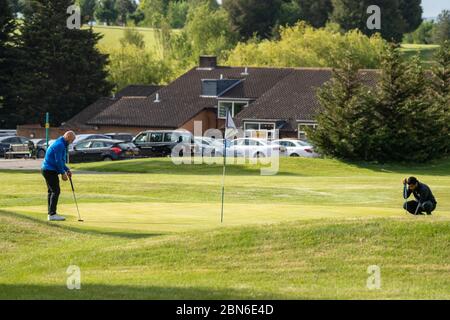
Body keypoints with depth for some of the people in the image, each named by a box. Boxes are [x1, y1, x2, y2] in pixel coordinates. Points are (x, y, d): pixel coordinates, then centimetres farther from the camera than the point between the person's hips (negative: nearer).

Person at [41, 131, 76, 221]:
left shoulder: (60, 144, 18)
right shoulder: (59, 145, -17)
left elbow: (60, 161, 24)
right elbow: (58, 161, -20)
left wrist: (67, 170, 15)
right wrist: (63, 173, -13)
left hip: (47, 170, 11)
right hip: (50, 171, -11)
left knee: (51, 191, 13)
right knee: (56, 191, -11)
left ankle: (51, 213, 17)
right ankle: (52, 214, -14)